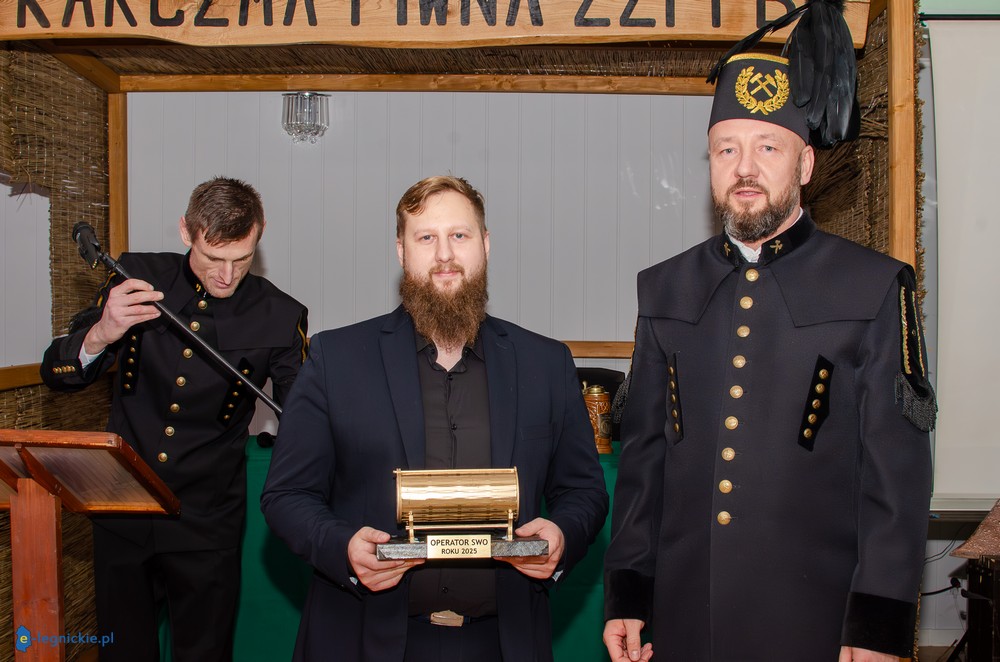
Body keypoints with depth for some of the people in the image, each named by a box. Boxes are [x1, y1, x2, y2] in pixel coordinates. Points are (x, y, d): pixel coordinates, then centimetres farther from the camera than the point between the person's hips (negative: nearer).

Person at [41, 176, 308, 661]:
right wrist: (99, 337, -24)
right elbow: (56, 375, -3)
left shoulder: (279, 317, -9)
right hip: (121, 509, 2)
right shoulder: (136, 277, -5)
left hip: (205, 525, -2)